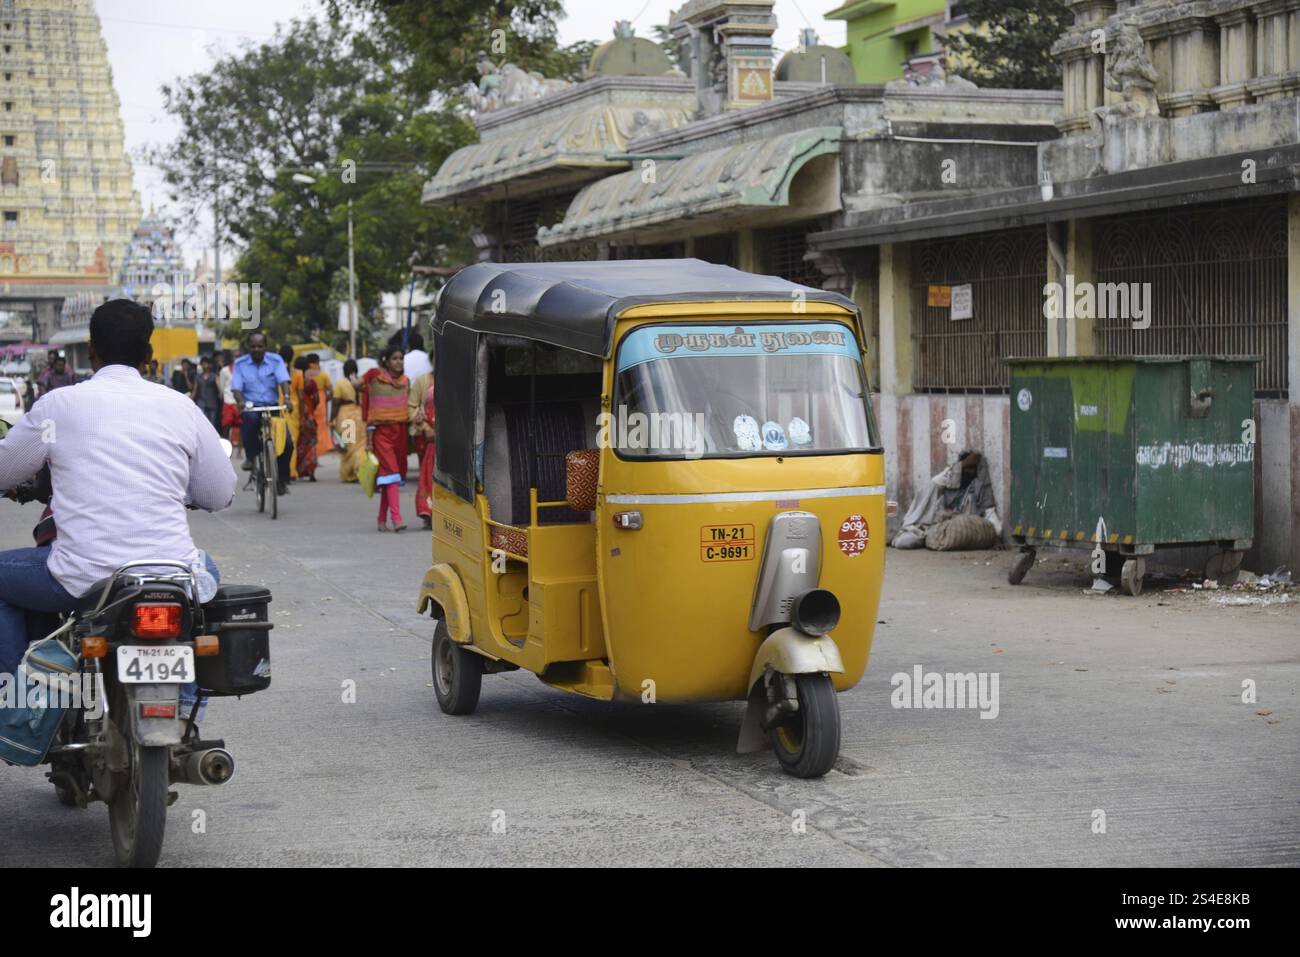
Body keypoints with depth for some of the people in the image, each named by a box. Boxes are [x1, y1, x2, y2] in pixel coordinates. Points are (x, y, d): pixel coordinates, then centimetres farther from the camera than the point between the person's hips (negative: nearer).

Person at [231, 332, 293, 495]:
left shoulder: (275, 361, 4)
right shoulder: (240, 364, 5)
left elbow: (283, 380, -10)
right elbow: (236, 387, -4)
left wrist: (286, 397, -30)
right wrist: (241, 402, -26)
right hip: (250, 407, -1)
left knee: (287, 443, -14)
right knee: (250, 419, -40)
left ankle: (282, 480, 9)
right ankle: (250, 456, -17)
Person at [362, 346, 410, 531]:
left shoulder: (405, 381, 12)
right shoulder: (376, 379, -3)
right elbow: (371, 414, -4)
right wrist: (369, 440, -7)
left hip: (400, 431, 5)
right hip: (382, 431, -5)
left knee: (389, 475, 8)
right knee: (390, 474, -14)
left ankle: (382, 519, 16)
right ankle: (397, 519, -22)